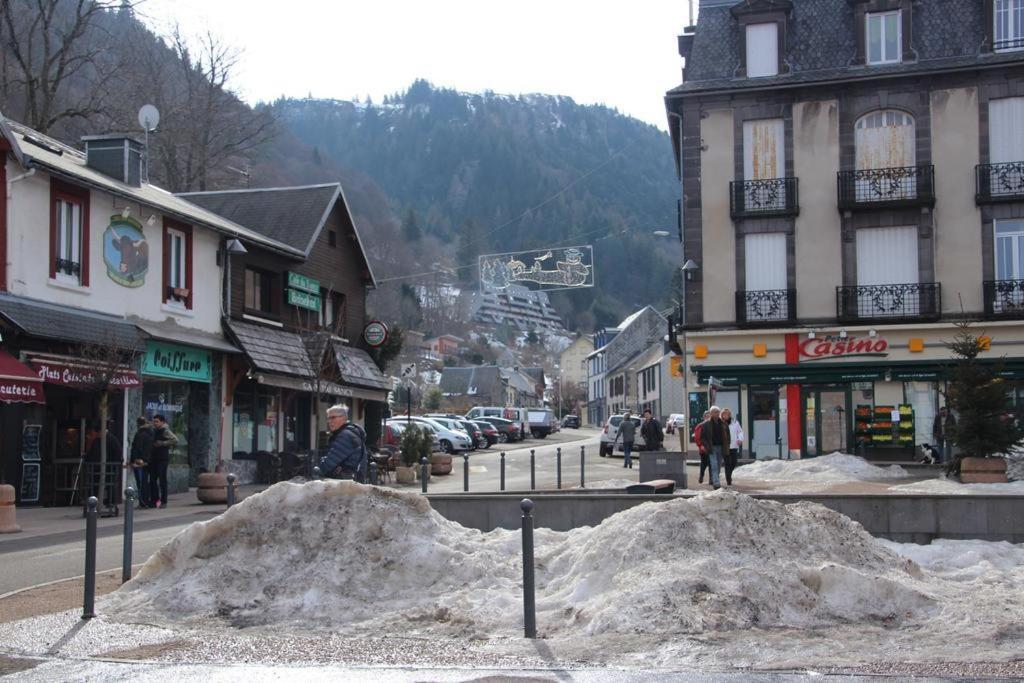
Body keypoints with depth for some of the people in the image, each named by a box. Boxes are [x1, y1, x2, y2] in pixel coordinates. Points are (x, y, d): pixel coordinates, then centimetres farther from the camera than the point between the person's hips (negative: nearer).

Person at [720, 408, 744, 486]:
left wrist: (740, 439, -4)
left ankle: (729, 474, 36)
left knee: (734, 463, 7)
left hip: (734, 446, 3)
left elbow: (740, 431, 13)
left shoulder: (735, 422, 5)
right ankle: (728, 480, 2)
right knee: (728, 464, -5)